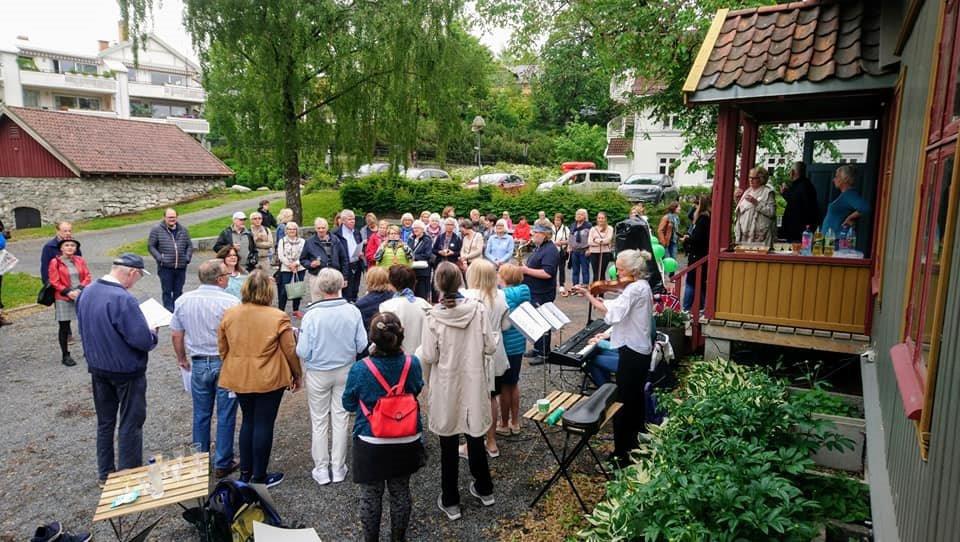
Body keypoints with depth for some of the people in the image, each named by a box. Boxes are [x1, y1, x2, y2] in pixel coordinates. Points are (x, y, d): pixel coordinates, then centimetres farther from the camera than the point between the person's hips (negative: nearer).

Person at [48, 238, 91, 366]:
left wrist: (80, 289, -11)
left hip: (82, 297, 3)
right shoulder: (55, 262, -2)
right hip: (63, 299, -3)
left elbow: (87, 277, 4)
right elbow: (54, 282, -5)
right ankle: (65, 356, 13)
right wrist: (68, 292, -14)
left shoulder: (80, 260, 7)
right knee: (64, 327, 4)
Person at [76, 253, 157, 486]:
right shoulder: (123, 299, -27)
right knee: (130, 424, 8)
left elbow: (84, 329, 12)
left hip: (97, 368, 8)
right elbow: (142, 340, -27)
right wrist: (152, 334, -7)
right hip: (127, 371, -7)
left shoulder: (87, 292, -1)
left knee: (105, 422, 20)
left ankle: (105, 473, 33)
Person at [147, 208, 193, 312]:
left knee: (178, 291, 10)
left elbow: (189, 245, 18)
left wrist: (188, 257, 3)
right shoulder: (156, 230, 1)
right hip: (165, 267, -3)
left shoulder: (183, 230, 12)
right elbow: (151, 246, 2)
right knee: (167, 291, -1)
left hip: (181, 267, 3)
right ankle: (169, 311, 4)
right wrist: (159, 258, -9)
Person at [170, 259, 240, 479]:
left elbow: (176, 335, 7)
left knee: (201, 414, 17)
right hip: (225, 363, -4)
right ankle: (222, 464, 16)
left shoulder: (183, 301, -1)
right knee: (225, 416, 7)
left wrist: (181, 358, 22)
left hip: (198, 363, 4)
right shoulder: (230, 302, -17)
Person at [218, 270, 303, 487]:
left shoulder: (229, 314, -3)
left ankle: (245, 472, 30)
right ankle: (259, 477, 17)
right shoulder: (278, 317, -16)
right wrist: (298, 375, 5)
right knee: (264, 424, 7)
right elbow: (290, 351, -10)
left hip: (239, 379, 5)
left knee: (248, 421, 21)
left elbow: (223, 348, 6)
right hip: (269, 380, -4)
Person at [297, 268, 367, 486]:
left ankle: (321, 469, 25)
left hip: (318, 374, -2)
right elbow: (362, 345, -10)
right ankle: (338, 468, 26)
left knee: (319, 421, 15)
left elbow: (303, 352, -19)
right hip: (345, 371, 2)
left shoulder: (311, 315, -23)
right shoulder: (352, 311, -17)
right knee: (341, 419, 15)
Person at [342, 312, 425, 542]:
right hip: (406, 443, 3)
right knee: (401, 493, 21)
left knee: (370, 496, 18)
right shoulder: (412, 364, -16)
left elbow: (348, 404, -5)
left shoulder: (359, 370, -22)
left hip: (371, 444, -2)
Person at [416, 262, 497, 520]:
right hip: (473, 384, 3)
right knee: (475, 437, 20)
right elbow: (490, 347, -6)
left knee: (449, 445, 11)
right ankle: (484, 489, 38)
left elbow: (428, 357, -13)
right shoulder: (477, 309, -10)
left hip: (446, 388, -2)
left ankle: (450, 501, 24)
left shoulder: (434, 316, -17)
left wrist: (419, 350, 8)